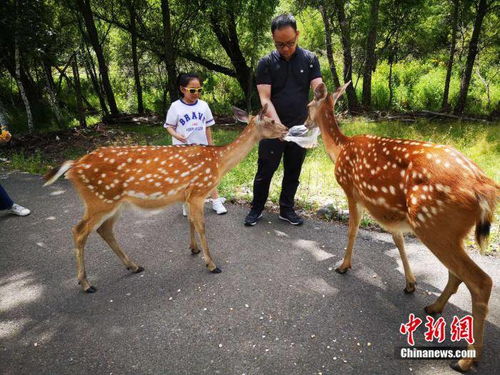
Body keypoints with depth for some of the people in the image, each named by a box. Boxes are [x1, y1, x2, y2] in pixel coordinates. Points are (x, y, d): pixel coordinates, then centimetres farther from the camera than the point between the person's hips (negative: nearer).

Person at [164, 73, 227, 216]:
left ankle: (216, 200, 12)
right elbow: (169, 126, -5)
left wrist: (211, 144, 9)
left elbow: (207, 127, 8)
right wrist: (176, 135, -25)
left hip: (201, 146, 3)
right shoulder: (176, 106, -8)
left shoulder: (203, 105, 2)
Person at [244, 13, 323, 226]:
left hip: (300, 129, 2)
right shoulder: (266, 63, -5)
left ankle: (287, 209, 26)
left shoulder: (310, 60, 0)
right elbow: (265, 99, -12)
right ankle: (256, 209, 22)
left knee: (293, 172, 11)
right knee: (265, 171, 4)